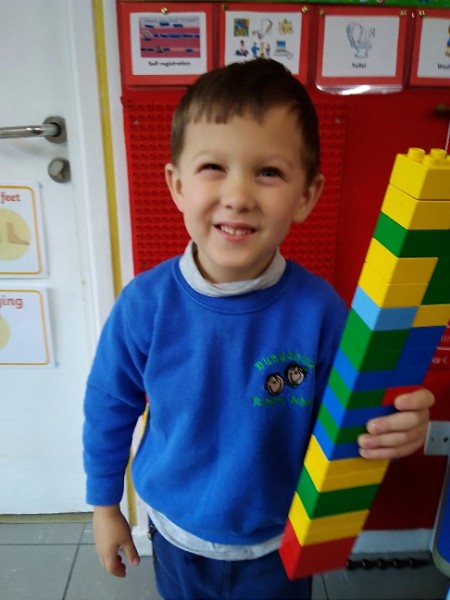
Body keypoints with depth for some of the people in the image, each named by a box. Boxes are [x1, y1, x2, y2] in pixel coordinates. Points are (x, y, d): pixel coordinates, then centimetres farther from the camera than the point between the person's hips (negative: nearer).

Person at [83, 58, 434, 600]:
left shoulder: (318, 309, -25)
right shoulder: (144, 304, -22)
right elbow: (109, 409, -7)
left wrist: (395, 432, -33)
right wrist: (104, 504, 4)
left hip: (278, 545, -1)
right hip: (175, 535, 1)